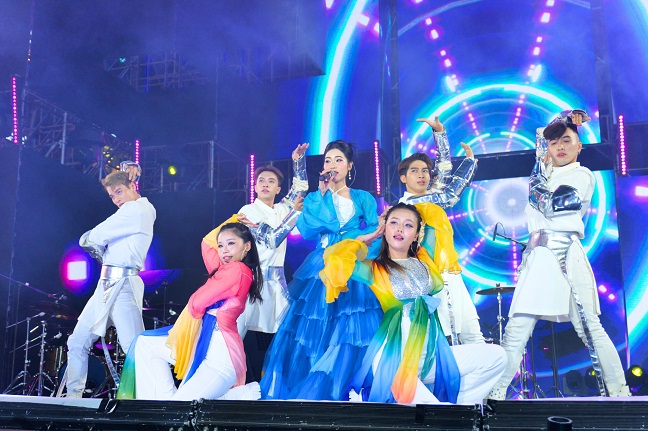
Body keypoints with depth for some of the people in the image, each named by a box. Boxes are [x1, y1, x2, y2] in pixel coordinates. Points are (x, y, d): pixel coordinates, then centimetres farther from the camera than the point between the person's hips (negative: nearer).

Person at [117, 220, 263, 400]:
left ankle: (239, 395, 1)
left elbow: (198, 302, -15)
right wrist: (234, 221, 25)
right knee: (144, 343, 15)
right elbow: (207, 242, 27)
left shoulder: (237, 269, -15)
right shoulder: (225, 268, 12)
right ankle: (166, 397, 7)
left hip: (220, 355, -10)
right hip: (204, 342, 10)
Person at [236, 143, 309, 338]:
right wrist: (295, 211, -13)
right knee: (246, 330, -9)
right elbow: (272, 239, -16)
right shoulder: (248, 211, -6)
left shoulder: (281, 209, 11)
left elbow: (301, 187, 14)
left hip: (276, 279, 6)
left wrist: (298, 159, 2)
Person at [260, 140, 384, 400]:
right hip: (321, 270, 1)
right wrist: (323, 193, -5)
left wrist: (336, 239, -11)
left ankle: (339, 393, -2)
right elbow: (306, 230, -4)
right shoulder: (315, 198, 15)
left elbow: (373, 234, 0)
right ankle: (295, 393, 2)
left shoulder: (364, 199, 13)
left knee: (350, 334, -10)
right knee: (311, 332, -5)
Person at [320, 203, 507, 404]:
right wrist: (364, 240, 2)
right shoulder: (374, 269, 2)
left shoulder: (424, 261, 15)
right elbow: (336, 260, -15)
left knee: (496, 356, -8)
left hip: (433, 356, 6)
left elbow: (435, 215, 25)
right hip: (395, 359, -6)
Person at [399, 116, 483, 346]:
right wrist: (470, 159, 3)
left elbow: (444, 168, 24)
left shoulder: (431, 197, 17)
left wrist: (439, 130, 19)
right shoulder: (407, 204, -6)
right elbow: (450, 195, -8)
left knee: (472, 333, 3)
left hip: (450, 274, 8)